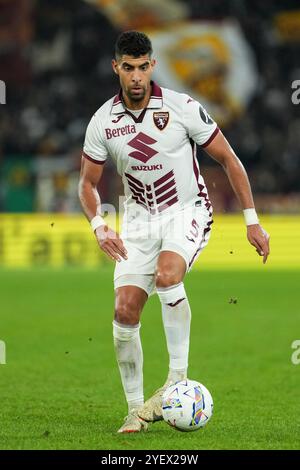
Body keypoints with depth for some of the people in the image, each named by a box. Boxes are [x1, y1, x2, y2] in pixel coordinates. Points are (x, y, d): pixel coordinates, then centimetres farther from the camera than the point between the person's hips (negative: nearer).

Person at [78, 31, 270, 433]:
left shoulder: (182, 108, -13)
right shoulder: (103, 122, -4)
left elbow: (228, 159, -4)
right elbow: (88, 182, 8)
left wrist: (251, 220, -6)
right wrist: (99, 225, -11)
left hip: (187, 211, -3)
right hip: (140, 218, 3)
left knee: (167, 274, -33)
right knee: (125, 311, -9)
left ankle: (178, 377, -23)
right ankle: (137, 409, 4)